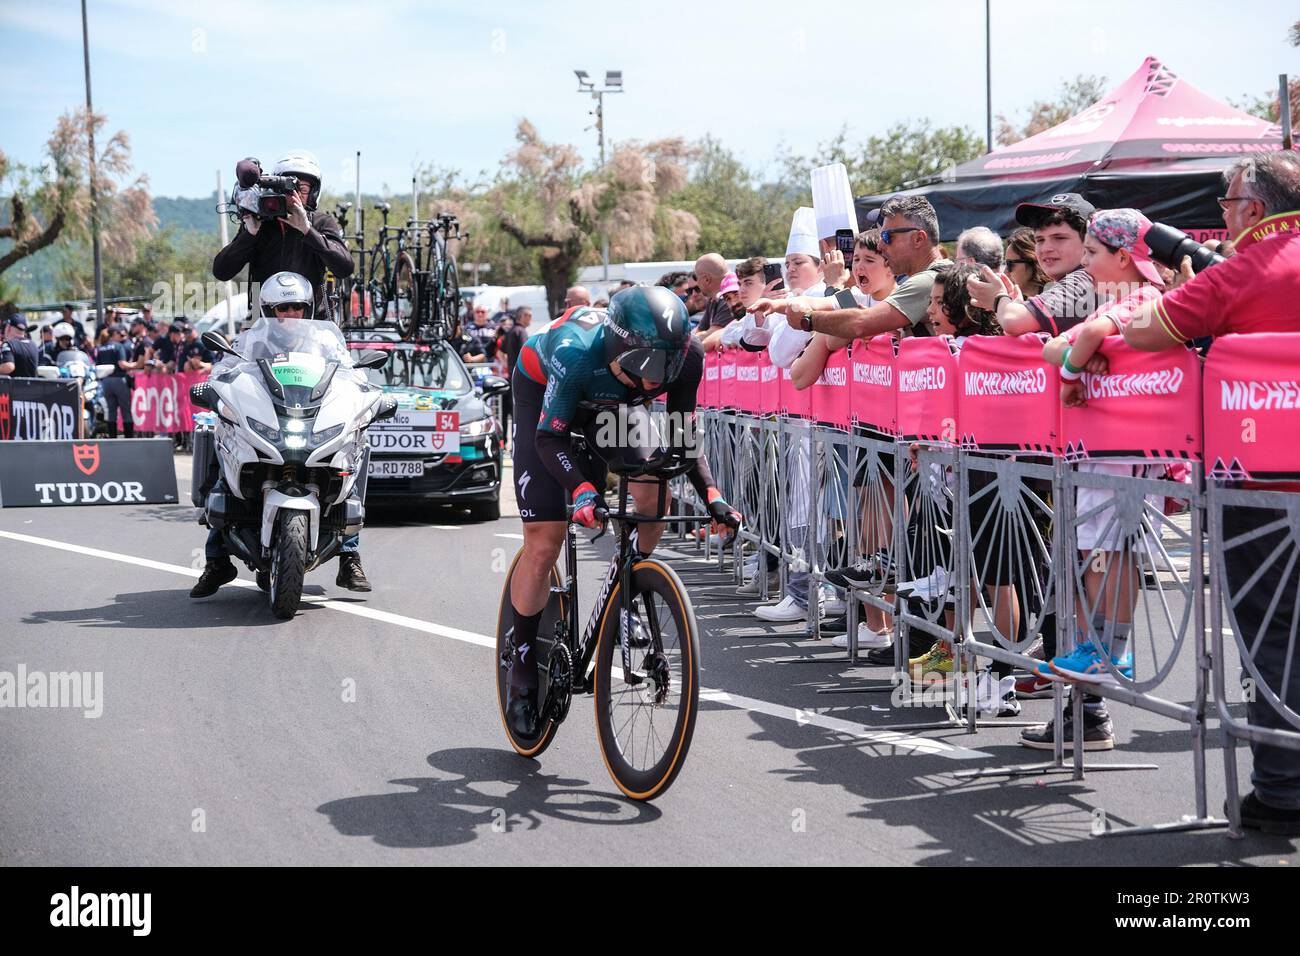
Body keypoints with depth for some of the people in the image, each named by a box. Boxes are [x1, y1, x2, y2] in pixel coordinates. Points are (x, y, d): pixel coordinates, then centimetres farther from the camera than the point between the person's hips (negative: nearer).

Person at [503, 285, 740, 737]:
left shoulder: (686, 357, -31)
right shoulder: (578, 351, -43)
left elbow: (682, 436, -17)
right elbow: (550, 437, -35)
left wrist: (710, 494, -29)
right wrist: (582, 490, -51)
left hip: (613, 403, 4)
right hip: (545, 393, -4)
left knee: (654, 490, -24)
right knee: (543, 543, -8)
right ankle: (523, 663, 9)